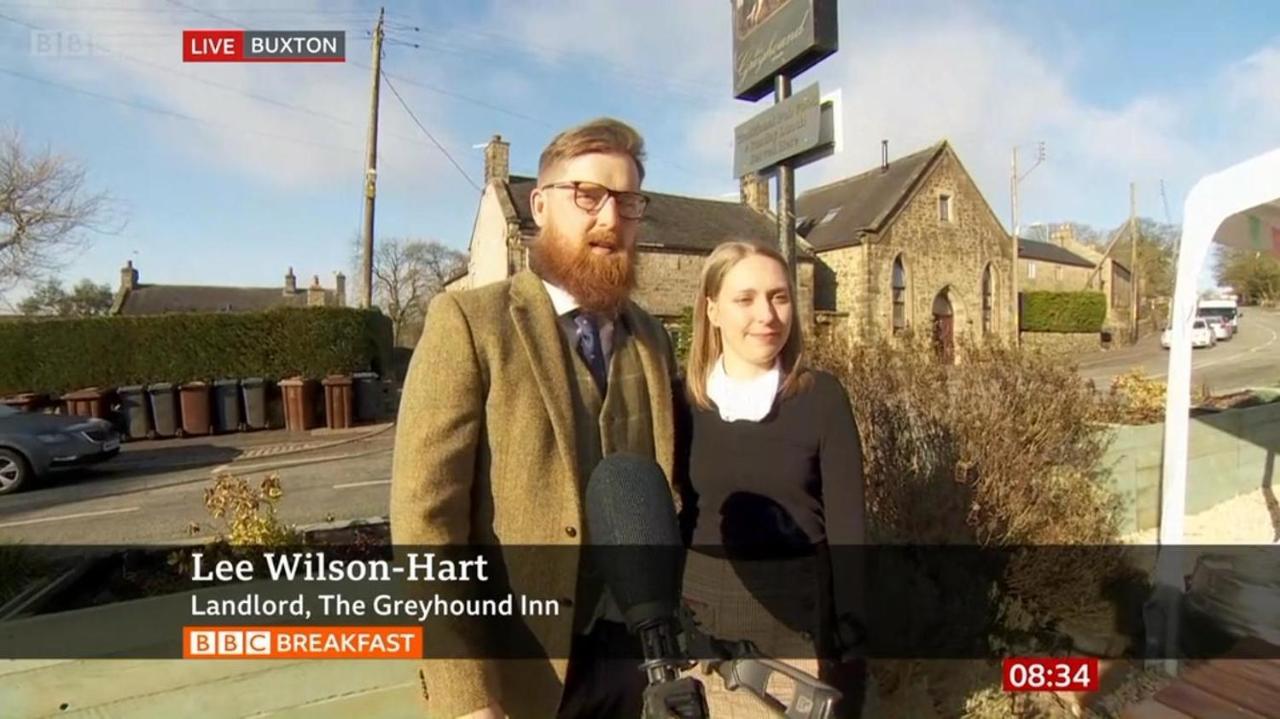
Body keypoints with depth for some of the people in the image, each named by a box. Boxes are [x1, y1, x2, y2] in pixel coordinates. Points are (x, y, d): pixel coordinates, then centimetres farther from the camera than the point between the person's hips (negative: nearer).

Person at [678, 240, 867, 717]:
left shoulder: (822, 397, -7)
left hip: (802, 632, -1)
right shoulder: (684, 400, -3)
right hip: (704, 629, 1)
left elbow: (846, 528, -5)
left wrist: (848, 642, -6)